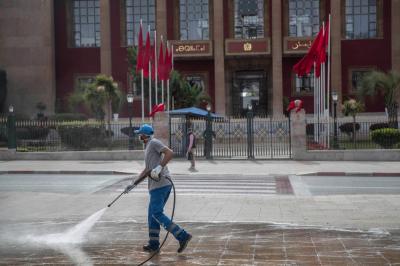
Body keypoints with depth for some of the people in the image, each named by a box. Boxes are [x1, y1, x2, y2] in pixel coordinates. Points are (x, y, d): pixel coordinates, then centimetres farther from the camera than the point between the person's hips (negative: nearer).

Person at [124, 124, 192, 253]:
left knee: (156, 213, -13)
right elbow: (147, 170, 31)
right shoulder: (148, 147, 26)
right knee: (152, 214, 13)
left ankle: (183, 236, -17)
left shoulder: (154, 143, -3)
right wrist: (134, 183, 31)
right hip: (156, 185, 10)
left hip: (160, 184, -10)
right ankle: (153, 244, 19)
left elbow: (170, 153, -19)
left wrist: (159, 167, -27)